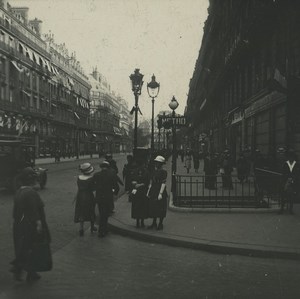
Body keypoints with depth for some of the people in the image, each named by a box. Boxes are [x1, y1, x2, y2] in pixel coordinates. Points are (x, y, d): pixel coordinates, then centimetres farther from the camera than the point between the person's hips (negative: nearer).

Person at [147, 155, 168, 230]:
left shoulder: (163, 172, -9)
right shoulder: (154, 171, 12)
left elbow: (163, 183, -14)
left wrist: (160, 193, -20)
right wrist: (148, 191, 11)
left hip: (160, 192, -7)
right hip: (153, 192, 7)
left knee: (160, 209, 0)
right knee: (153, 208, 10)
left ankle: (160, 224, 11)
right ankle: (154, 223, 22)